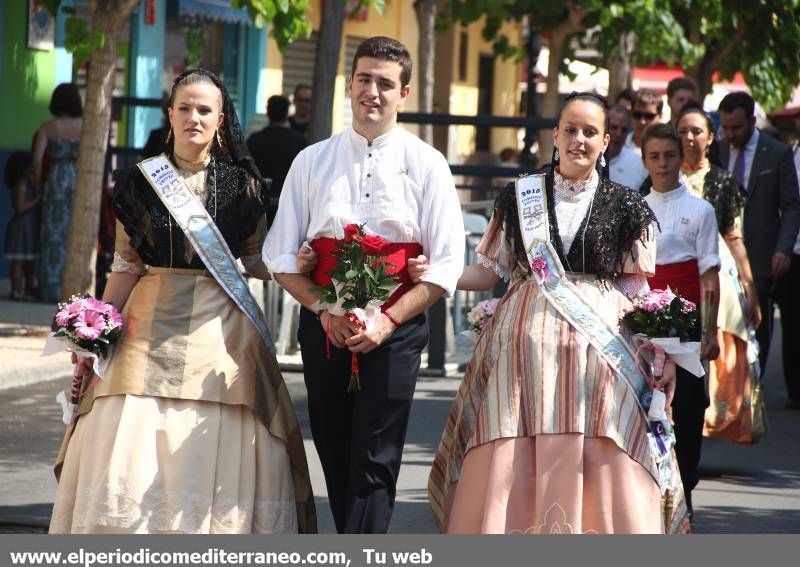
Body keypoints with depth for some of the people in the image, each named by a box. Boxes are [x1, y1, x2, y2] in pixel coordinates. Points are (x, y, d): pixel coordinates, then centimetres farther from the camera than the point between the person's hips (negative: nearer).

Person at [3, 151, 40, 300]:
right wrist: (37, 200, -17)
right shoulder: (21, 185, -15)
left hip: (30, 226, 9)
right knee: (19, 260, -6)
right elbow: (20, 207, -20)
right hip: (22, 225, -9)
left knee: (30, 261, 14)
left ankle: (29, 289, 20)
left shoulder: (28, 183, 12)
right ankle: (16, 291, -5)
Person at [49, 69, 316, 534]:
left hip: (220, 330, -1)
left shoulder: (240, 182, 5)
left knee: (216, 453, -3)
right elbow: (127, 266, 8)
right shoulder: (143, 179, 6)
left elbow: (256, 260, 9)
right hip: (152, 326, 1)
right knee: (133, 449, -4)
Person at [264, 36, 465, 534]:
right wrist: (324, 310, -10)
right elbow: (281, 255, 6)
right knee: (335, 456, 8)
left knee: (376, 463, -8)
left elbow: (446, 264, -3)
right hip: (324, 328, 3)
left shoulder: (427, 165, 2)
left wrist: (388, 320, -14)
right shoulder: (312, 162, 9)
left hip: (396, 331, -3)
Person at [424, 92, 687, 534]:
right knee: (508, 468, -3)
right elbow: (490, 270, 11)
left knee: (598, 469, -5)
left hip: (598, 347, -1)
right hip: (525, 345, 1)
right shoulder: (520, 197, 10)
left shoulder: (624, 207, 8)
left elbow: (634, 285, 10)